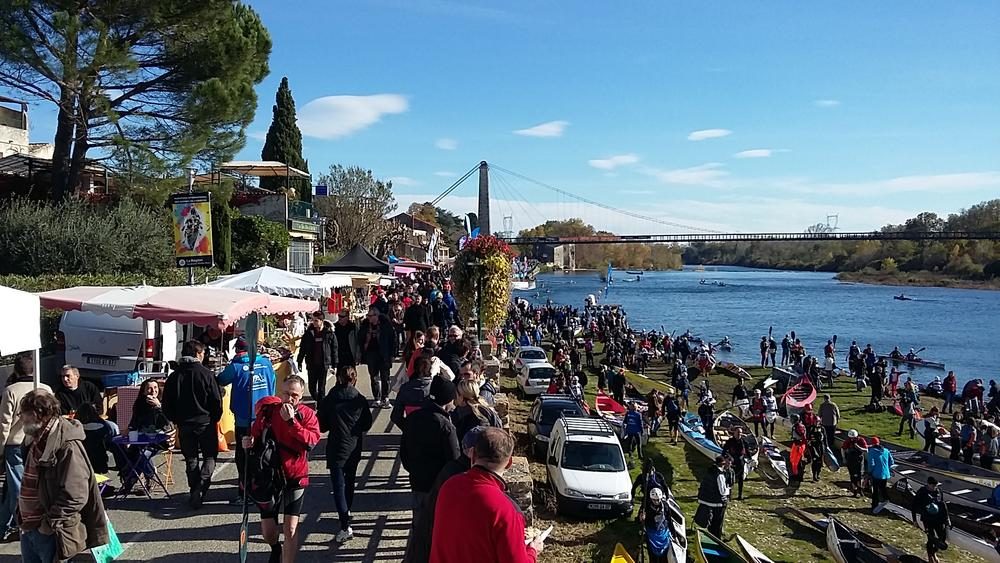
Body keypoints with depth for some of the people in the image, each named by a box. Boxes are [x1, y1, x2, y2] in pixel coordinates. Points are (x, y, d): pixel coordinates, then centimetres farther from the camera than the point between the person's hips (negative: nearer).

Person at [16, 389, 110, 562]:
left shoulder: (67, 446, -21)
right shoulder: (35, 440, 9)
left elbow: (75, 496, -25)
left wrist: (49, 523, -19)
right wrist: (22, 516, 13)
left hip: (53, 533, -9)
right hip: (28, 528, 9)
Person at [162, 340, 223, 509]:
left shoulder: (174, 376, 2)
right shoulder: (206, 374, -9)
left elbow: (167, 405, 4)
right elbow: (217, 401, -8)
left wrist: (176, 421, 15)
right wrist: (214, 419, 7)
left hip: (184, 425, 3)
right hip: (205, 423, -3)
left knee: (191, 459, 13)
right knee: (210, 456, 7)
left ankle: (194, 492, 11)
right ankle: (200, 487, -13)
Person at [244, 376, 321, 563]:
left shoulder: (307, 414, -7)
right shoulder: (268, 411, -3)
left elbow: (312, 440, -22)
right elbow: (256, 436, 10)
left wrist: (291, 421, -27)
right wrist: (248, 442, -13)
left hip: (295, 478, -2)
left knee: (290, 529, -7)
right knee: (267, 530, 9)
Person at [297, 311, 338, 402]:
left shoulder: (330, 333, -4)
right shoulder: (309, 333, 2)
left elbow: (335, 349, 0)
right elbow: (302, 348, 8)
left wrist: (334, 364, -1)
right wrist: (299, 362, 6)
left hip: (324, 364, -2)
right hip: (311, 364, 2)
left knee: (321, 388, 2)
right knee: (312, 388, 7)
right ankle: (316, 401, 31)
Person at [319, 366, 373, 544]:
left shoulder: (329, 400, -13)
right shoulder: (360, 400, -7)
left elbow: (321, 426, -6)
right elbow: (367, 424, 2)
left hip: (336, 449, -4)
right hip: (354, 449, 4)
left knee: (338, 486, -4)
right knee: (350, 481, 23)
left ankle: (345, 526, -14)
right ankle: (347, 511, 43)